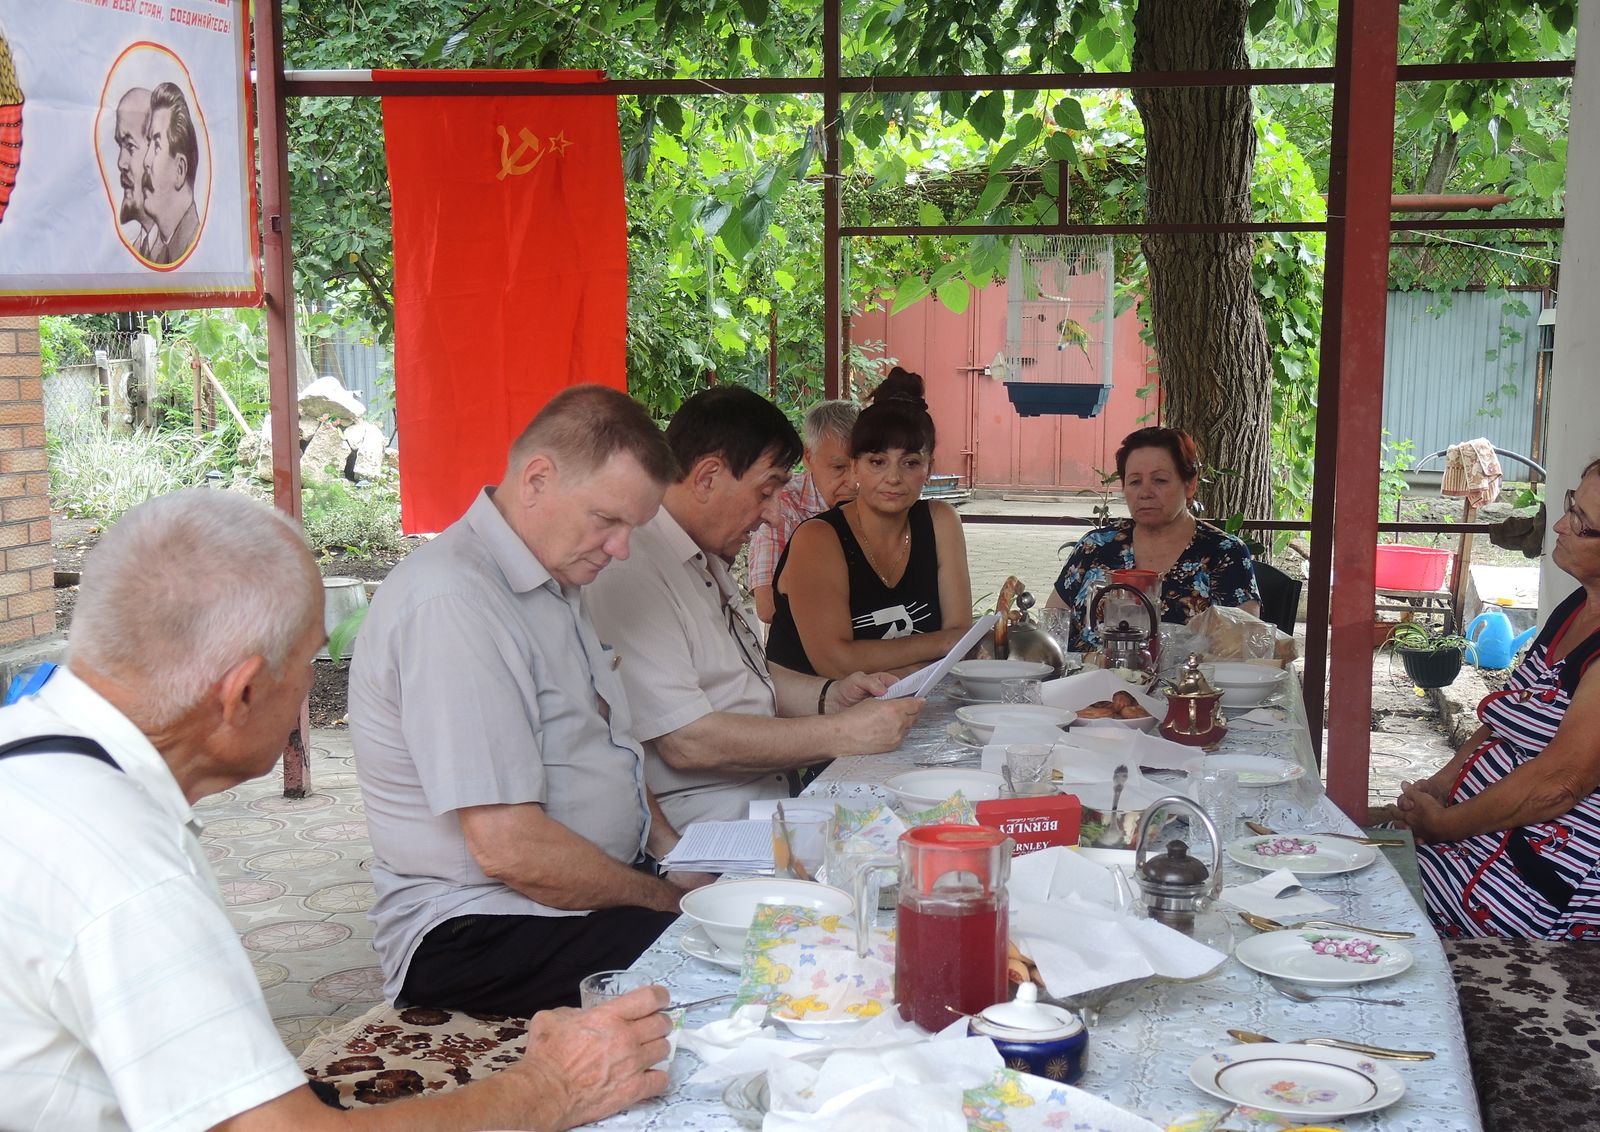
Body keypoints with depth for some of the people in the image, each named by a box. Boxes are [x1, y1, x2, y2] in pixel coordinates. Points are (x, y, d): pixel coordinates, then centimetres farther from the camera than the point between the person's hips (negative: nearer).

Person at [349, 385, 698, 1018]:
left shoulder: (556, 582, 13)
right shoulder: (450, 603, -21)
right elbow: (509, 848, -24)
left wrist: (673, 848, 7)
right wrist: (669, 900, -12)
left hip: (594, 889, 10)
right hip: (470, 929, -10)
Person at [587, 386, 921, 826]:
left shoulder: (706, 562, 16)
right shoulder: (630, 573, -18)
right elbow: (686, 742, -22)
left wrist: (830, 695, 7)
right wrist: (842, 734, -18)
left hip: (773, 795, 10)